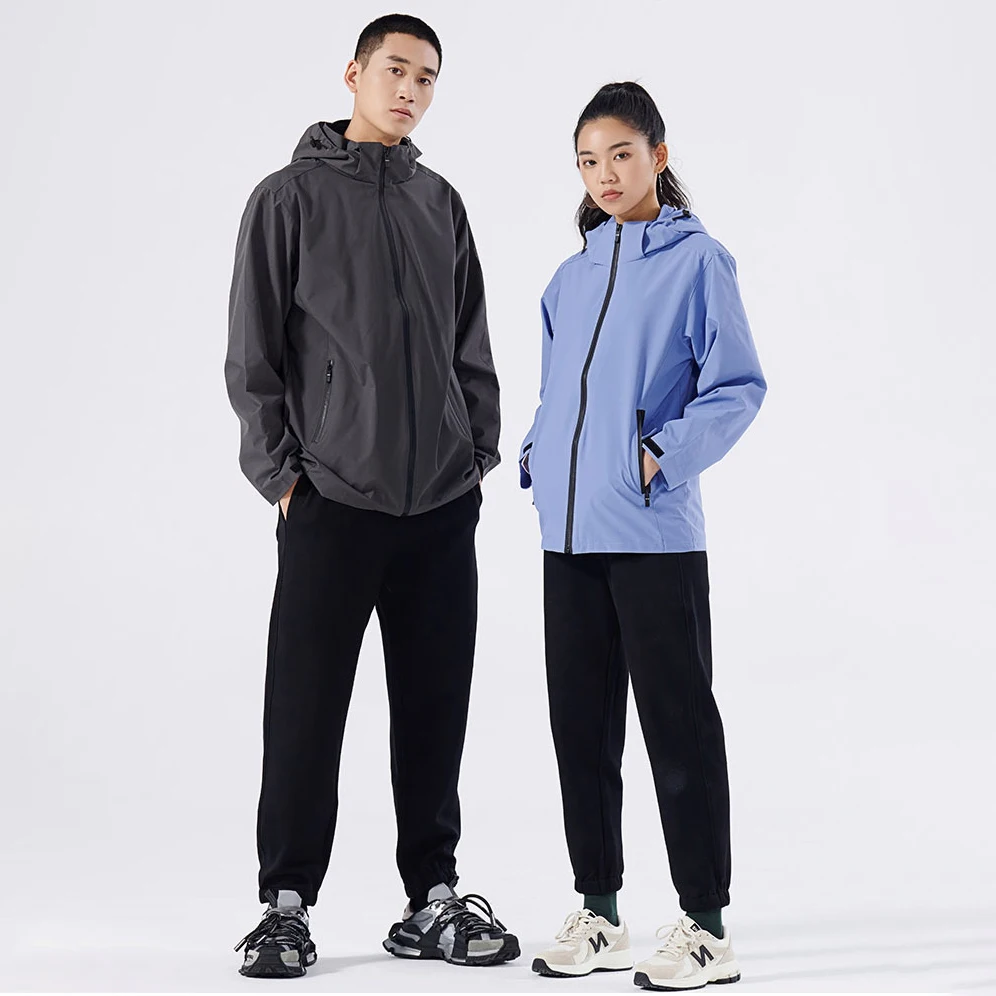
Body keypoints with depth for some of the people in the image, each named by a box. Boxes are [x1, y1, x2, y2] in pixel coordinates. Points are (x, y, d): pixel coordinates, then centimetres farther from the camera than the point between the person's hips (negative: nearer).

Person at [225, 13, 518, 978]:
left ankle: (431, 899, 20)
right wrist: (279, 471, -7)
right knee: (305, 709, 1)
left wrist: (478, 454, 7)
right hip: (331, 500, -4)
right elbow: (252, 353, -1)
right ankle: (286, 903, 16)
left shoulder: (441, 203, 15)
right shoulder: (290, 196, 2)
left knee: (434, 708, 8)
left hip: (442, 502, 4)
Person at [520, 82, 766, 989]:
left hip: (655, 534, -6)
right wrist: (538, 458, 7)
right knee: (581, 723, 10)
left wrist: (668, 454, -17)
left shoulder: (696, 259, -1)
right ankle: (599, 914, 23)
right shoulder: (570, 278, 17)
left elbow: (739, 386, -6)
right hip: (569, 534, 7)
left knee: (678, 722, -1)